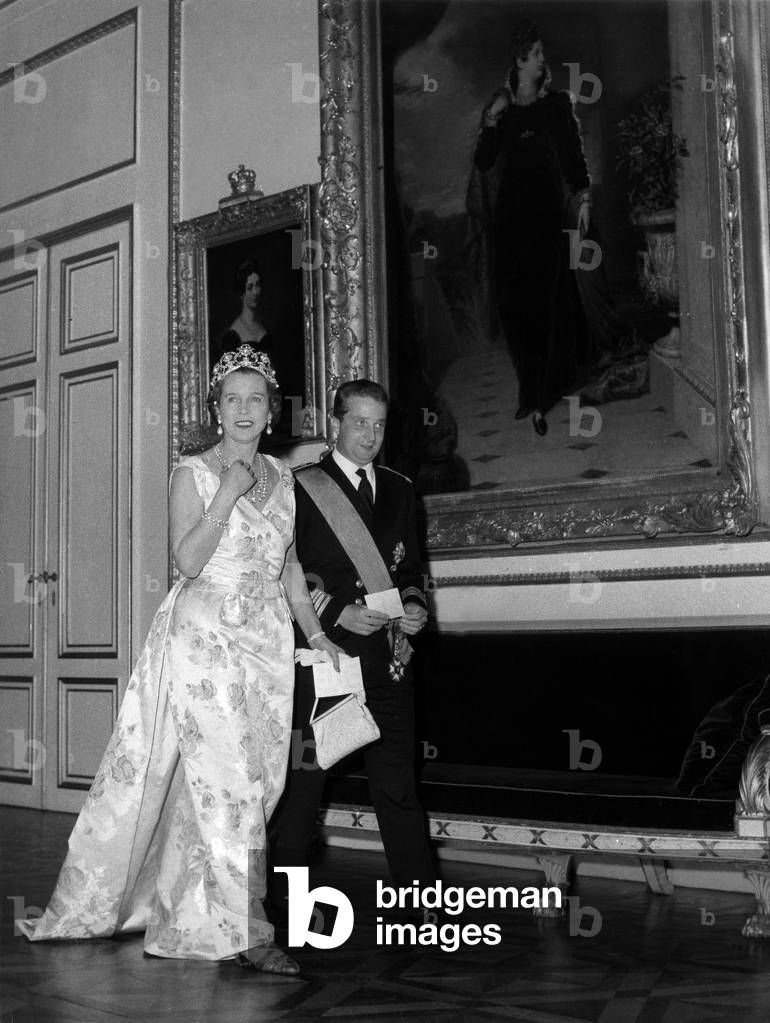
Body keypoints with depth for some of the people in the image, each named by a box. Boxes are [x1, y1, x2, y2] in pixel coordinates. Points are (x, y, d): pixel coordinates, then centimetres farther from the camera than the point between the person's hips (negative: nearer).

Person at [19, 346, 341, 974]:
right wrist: (228, 493, -16)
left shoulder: (281, 477, 13)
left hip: (267, 641, 6)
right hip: (205, 636, -5)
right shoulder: (194, 473, -1)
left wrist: (316, 633, 8)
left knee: (258, 782, 6)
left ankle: (190, 909, 22)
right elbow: (188, 562, -12)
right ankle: (246, 932, -2)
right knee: (227, 781, -9)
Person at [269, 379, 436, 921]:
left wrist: (414, 603, 1)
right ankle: (284, 896, 12)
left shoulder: (400, 488, 16)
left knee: (397, 776, 7)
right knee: (303, 774, 0)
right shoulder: (301, 486, 1)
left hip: (386, 653, 4)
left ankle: (421, 892, 13)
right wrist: (338, 613, -13)